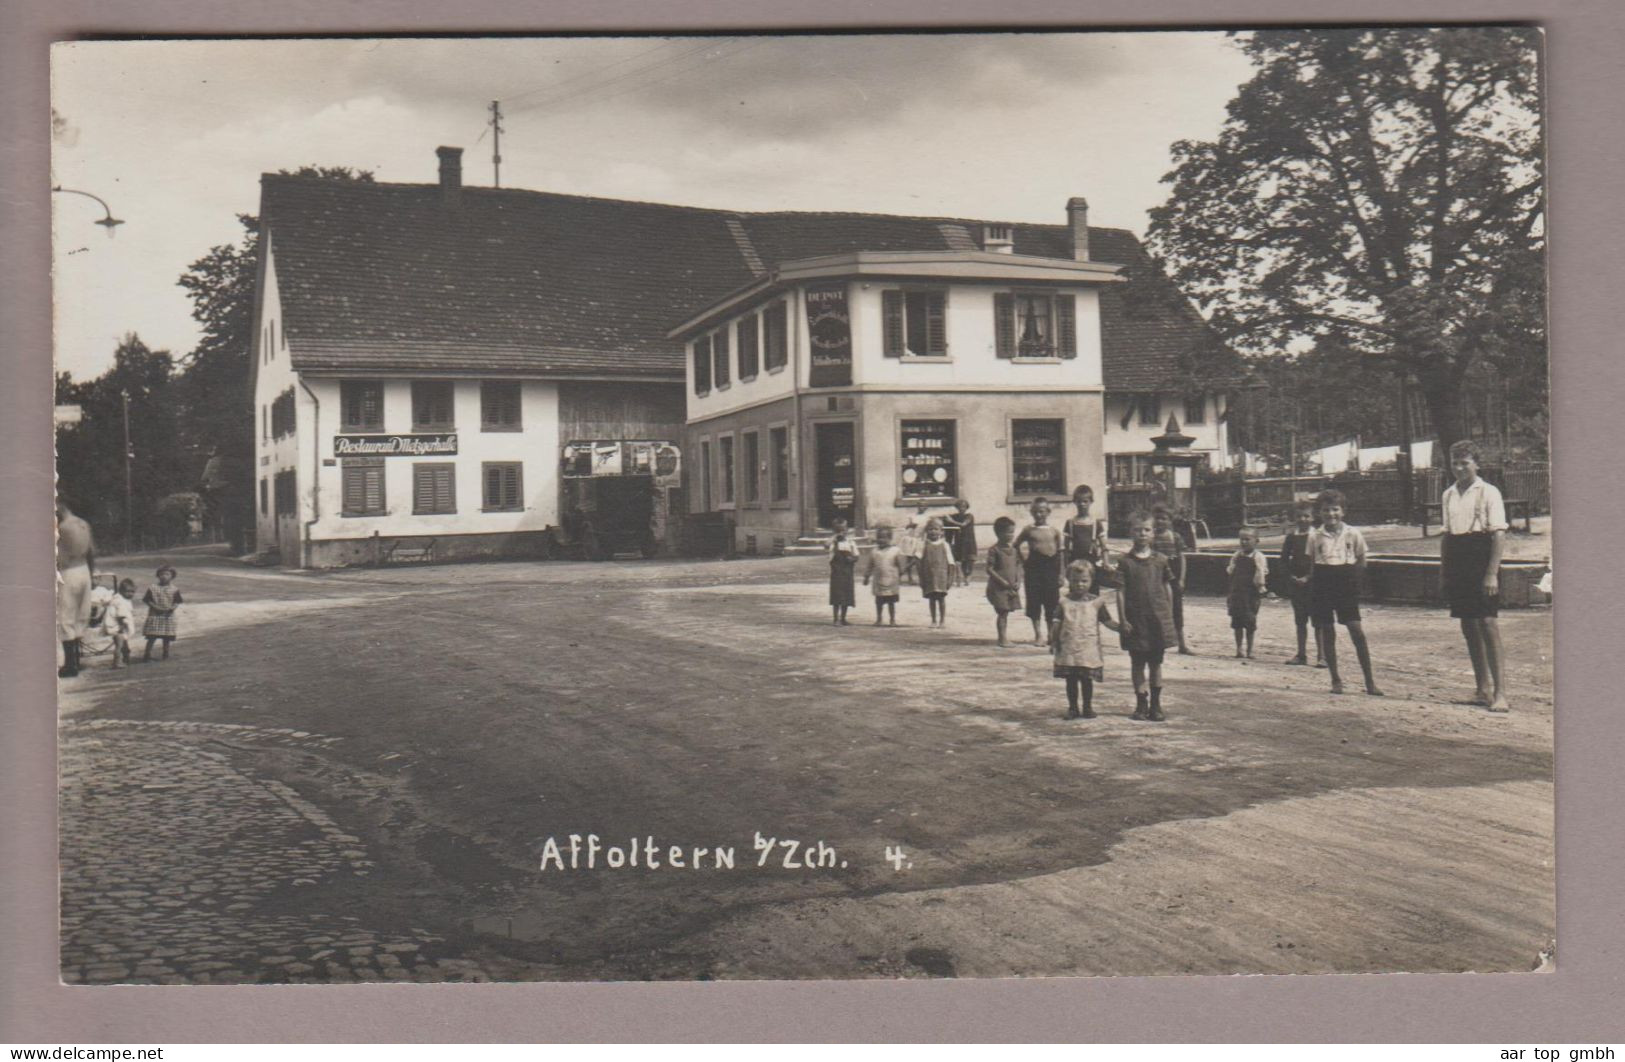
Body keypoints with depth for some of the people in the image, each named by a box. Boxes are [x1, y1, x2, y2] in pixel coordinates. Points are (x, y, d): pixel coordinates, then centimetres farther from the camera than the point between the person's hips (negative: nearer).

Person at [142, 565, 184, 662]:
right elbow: (146, 600, -1)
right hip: (155, 615, -2)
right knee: (152, 636, -4)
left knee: (167, 637, 7)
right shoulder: (152, 588, -1)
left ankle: (166, 654, 20)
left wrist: (173, 607, -16)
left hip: (168, 615, 2)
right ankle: (147, 654, 4)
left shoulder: (175, 589, 2)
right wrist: (154, 606, -15)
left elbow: (177, 601, 4)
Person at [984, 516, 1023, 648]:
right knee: (1002, 612, -4)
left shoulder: (1014, 549, 9)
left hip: (1012, 587, 6)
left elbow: (1018, 567, 12)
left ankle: (1005, 638, 19)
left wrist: (1018, 582, -2)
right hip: (998, 587, -6)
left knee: (1006, 613, 12)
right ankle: (1002, 639, 2)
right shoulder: (994, 550, -11)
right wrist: (1002, 581, -17)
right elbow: (990, 569, -13)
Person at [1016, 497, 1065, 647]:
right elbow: (1016, 546, 5)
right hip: (1034, 567, -1)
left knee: (1052, 604, 6)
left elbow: (1059, 553, 8)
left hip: (1051, 568, 1)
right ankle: (1038, 635, 11)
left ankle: (1051, 634, 18)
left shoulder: (1054, 531, 6)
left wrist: (1060, 574, 5)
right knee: (1034, 603, 1)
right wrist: (1024, 561, -3)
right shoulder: (1028, 530, 1)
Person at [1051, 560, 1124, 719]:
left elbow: (1107, 621, 7)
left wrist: (1120, 626, -6)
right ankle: (1073, 707, 16)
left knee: (1087, 679, 6)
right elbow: (1057, 623, 4)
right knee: (1071, 680, 6)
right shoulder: (1064, 602, 3)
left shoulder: (1096, 602, 3)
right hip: (1068, 649, 0)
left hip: (1089, 648, 0)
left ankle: (1087, 707, 18)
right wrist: (1053, 640, -3)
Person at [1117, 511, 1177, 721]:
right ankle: (1141, 704, 14)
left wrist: (1169, 616, 7)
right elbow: (1121, 592, -4)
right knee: (1138, 663, 6)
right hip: (1135, 619, -1)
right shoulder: (1125, 561, -3)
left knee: (1156, 663, 8)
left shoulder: (1161, 560, 4)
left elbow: (1168, 588, 10)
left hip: (1158, 618, 1)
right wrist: (1123, 619, -8)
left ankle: (1155, 704, 16)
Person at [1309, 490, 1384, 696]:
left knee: (1357, 631, -8)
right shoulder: (1315, 537, 4)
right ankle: (1335, 679, 15)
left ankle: (1369, 681, -2)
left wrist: (1349, 577, -6)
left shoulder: (1353, 534, 1)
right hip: (1322, 586, 1)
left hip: (1346, 586, -1)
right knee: (1327, 633, 4)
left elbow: (1361, 563, 7)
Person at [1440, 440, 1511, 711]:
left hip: (1481, 562, -6)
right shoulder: (1449, 494, 12)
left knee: (1487, 622, -11)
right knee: (1468, 625, 10)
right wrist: (1444, 569, 13)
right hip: (1457, 566, 6)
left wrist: (1492, 574, -17)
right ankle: (1483, 687, 19)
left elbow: (1499, 535, -11)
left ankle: (1499, 690, -7)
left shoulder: (1489, 493, -6)